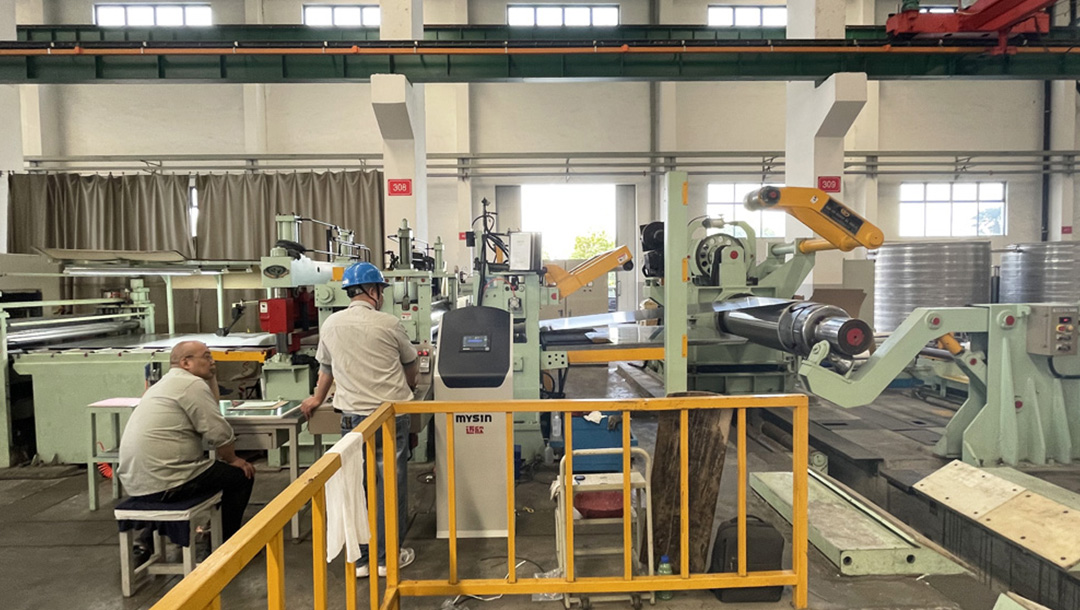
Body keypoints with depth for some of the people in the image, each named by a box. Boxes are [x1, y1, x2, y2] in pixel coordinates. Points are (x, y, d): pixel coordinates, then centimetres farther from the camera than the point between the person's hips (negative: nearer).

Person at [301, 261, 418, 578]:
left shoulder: (330, 324, 3)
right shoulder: (388, 323, -6)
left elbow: (326, 367, 18)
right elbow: (412, 365, 8)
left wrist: (318, 398, 38)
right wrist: (406, 387, 31)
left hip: (352, 416, 3)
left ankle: (359, 559, 20)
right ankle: (388, 557, 18)